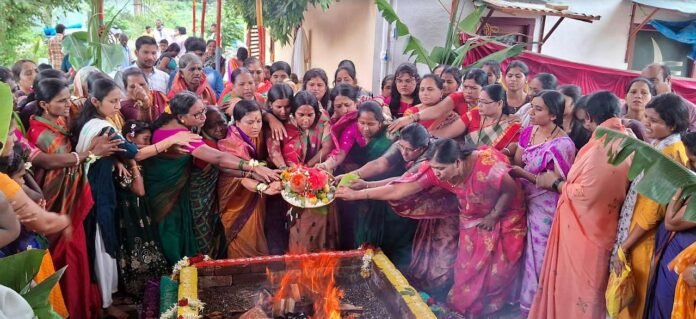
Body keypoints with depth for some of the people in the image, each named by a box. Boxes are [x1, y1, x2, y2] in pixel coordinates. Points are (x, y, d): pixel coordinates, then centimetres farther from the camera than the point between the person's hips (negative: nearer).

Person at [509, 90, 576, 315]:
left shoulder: (562, 144, -18)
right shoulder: (528, 132, 2)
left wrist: (523, 174, -19)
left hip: (544, 206, -6)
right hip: (524, 200, 6)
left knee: (537, 256, 7)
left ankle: (532, 305, 27)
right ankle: (518, 298, 34)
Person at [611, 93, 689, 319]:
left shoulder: (671, 155, -23)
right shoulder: (657, 145, 5)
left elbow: (654, 208, -22)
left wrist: (624, 247, -17)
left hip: (645, 238, -8)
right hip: (635, 229, 8)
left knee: (635, 297, 9)